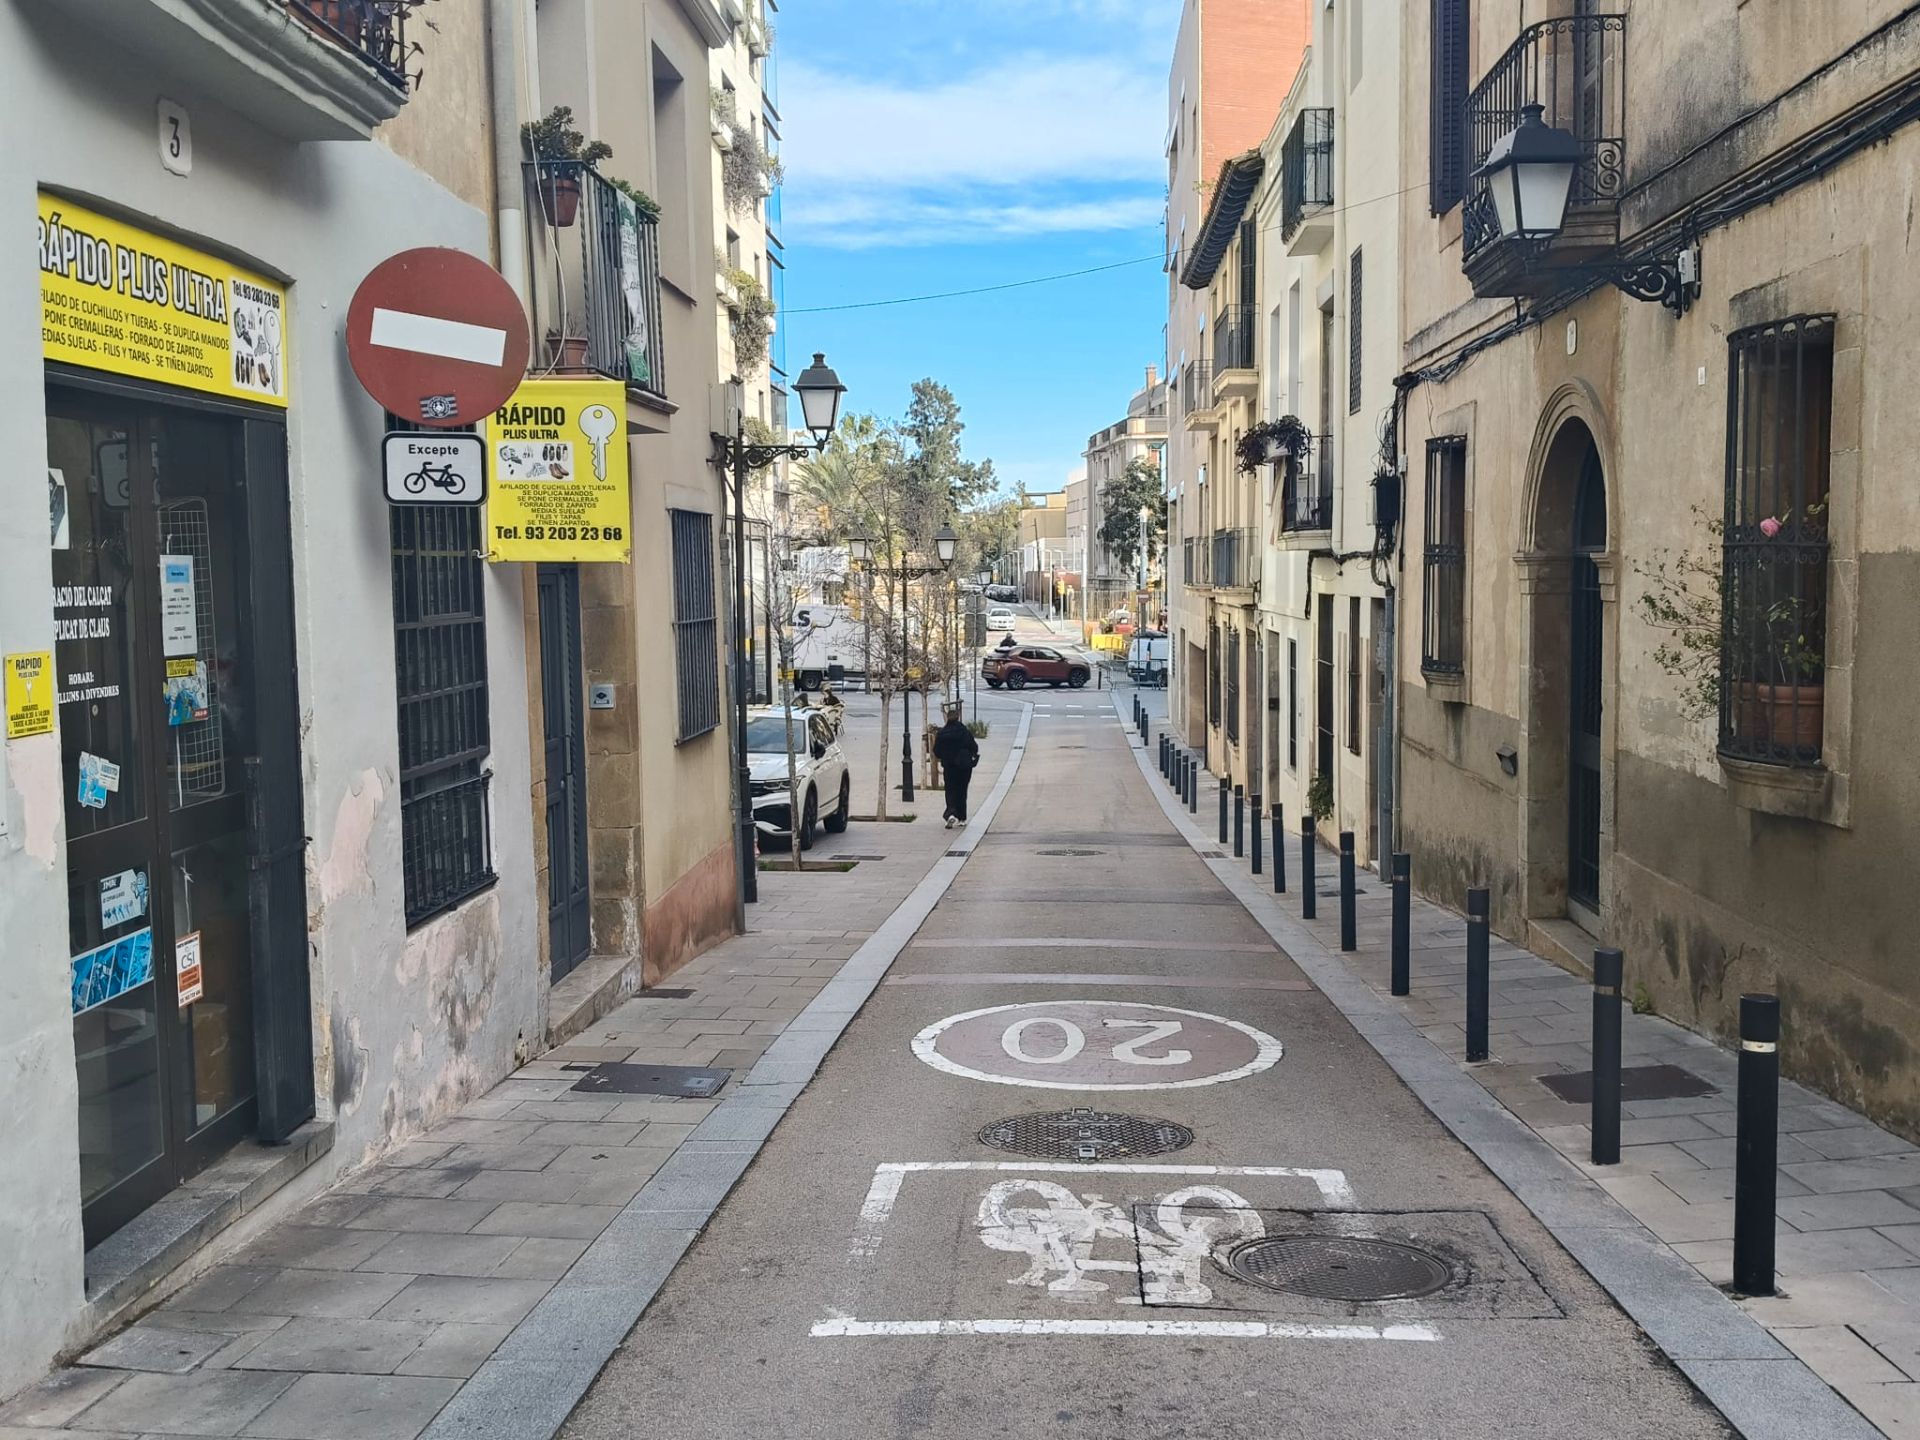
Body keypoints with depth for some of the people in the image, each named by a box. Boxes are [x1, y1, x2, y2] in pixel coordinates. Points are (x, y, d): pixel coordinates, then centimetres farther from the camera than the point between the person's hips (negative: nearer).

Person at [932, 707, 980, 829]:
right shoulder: (965, 732, -9)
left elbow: (936, 753, -3)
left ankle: (951, 813, -20)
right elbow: (975, 748, -5)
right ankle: (961, 818, 20)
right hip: (965, 767, 0)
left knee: (950, 791, 5)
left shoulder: (941, 733, -7)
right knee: (962, 791, 14)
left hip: (949, 767, 0)